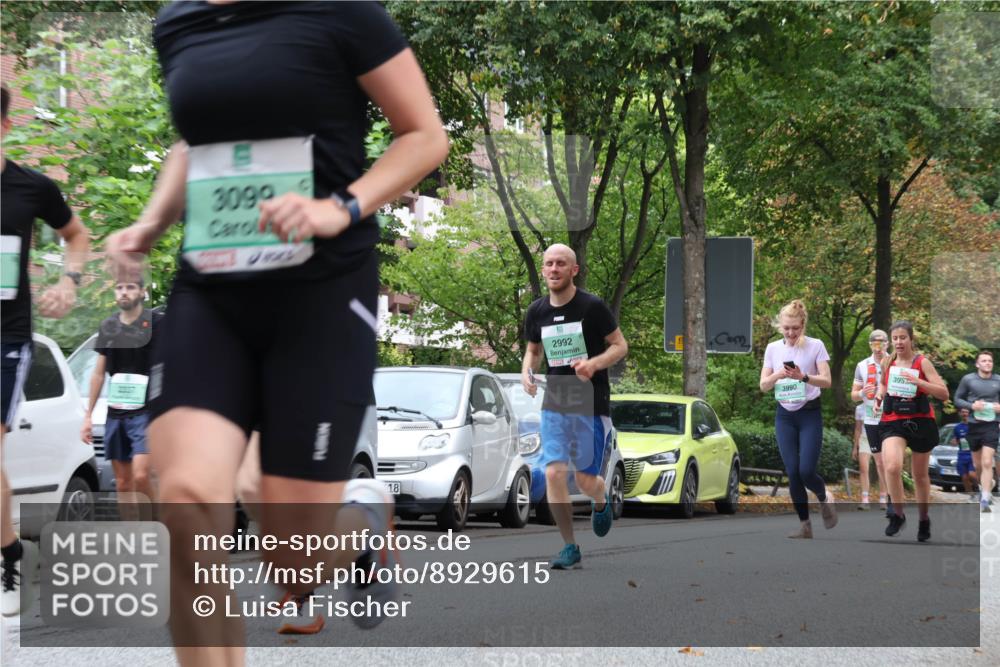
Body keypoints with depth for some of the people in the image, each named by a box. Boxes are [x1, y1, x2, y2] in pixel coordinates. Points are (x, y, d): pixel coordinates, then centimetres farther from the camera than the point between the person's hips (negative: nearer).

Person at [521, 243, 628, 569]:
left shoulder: (592, 307, -9)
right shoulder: (536, 312, 4)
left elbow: (620, 346, -3)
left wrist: (593, 363, -21)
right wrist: (527, 372, -3)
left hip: (592, 405, -3)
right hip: (554, 405, 3)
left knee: (586, 480, 1)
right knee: (554, 473, -11)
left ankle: (601, 501, 40)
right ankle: (570, 547, 1)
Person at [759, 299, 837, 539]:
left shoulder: (815, 346, -5)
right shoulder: (773, 348, 5)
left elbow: (826, 381, -10)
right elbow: (763, 386, 4)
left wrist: (804, 377, -27)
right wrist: (778, 375, -16)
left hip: (809, 414, -3)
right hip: (784, 415, 3)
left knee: (806, 471, -13)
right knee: (793, 473, -3)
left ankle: (824, 497, 20)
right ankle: (804, 524, 7)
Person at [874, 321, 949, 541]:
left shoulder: (922, 362, -7)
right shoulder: (887, 362, 4)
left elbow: (944, 393, -14)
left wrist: (918, 381, -25)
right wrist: (879, 395, 5)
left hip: (920, 422, -1)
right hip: (893, 421, 1)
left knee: (920, 475, 12)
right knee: (892, 467, -24)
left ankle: (924, 519, 32)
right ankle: (898, 514, -6)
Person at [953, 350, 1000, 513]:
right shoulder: (968, 380, -2)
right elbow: (957, 398, 4)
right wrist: (971, 406, -13)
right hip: (974, 425, 2)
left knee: (987, 463, -14)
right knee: (978, 464, 15)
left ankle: (985, 500, -17)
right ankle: (984, 487, 41)